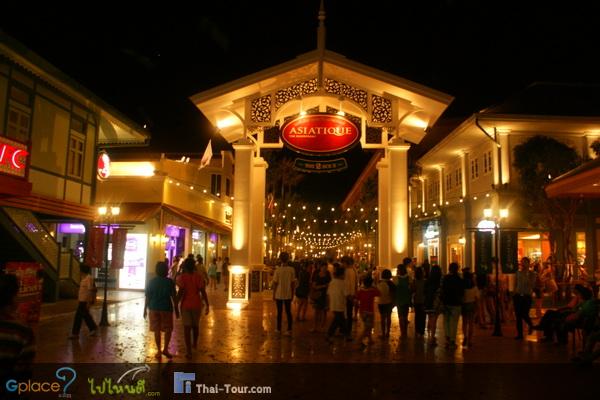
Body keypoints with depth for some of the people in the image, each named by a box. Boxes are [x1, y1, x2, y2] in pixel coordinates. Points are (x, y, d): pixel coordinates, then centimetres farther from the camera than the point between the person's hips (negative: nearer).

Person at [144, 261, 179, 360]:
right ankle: (165, 349, 4)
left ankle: (158, 351, 14)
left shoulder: (151, 281, -2)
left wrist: (145, 309, 9)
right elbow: (174, 297, -6)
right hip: (166, 308, -2)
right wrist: (176, 309, 1)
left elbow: (147, 297, 0)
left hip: (154, 308, 2)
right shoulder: (170, 281, -8)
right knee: (168, 329, 13)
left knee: (157, 330, 10)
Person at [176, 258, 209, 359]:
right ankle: (195, 343, 42)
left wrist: (176, 304, -9)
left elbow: (180, 292, -15)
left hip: (185, 305, -2)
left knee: (187, 327, 1)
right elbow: (203, 292, -7)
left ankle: (189, 351, -4)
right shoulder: (198, 277, -3)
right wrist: (207, 305, -3)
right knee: (195, 325, 22)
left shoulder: (182, 277, -8)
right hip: (197, 304, 2)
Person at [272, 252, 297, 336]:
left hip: (279, 295, -1)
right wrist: (292, 294, 10)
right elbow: (293, 283, -2)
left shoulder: (278, 270, -12)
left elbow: (275, 284, -7)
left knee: (279, 312, 10)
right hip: (288, 295, 1)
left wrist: (273, 294, 4)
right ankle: (289, 330, 6)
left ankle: (279, 329, 20)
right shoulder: (292, 270, -7)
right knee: (288, 312, 9)